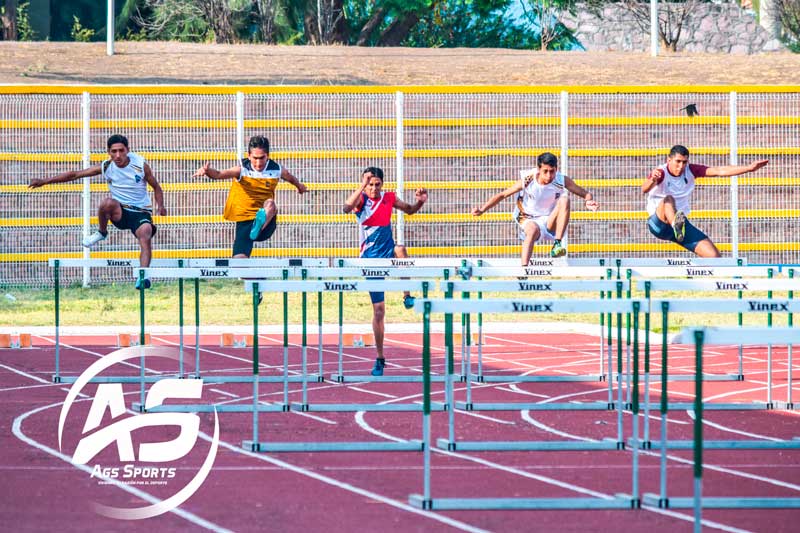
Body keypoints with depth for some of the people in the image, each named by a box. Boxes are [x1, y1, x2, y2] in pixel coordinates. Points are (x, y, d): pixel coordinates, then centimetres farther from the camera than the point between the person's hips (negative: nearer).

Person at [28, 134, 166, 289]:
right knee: (107, 203, -34)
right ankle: (102, 233, -6)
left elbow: (156, 187, 6)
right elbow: (74, 174, 0)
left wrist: (160, 206, -13)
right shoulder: (106, 167, -4)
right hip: (120, 212, 1)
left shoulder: (141, 166, -7)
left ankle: (143, 277, -40)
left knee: (146, 232, -35)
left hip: (141, 212, -1)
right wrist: (45, 181, -1)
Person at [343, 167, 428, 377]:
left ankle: (407, 296, -27)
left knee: (400, 250, -38)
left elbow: (409, 210, 19)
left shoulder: (389, 198, 2)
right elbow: (347, 208, -31)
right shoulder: (361, 200, -8)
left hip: (388, 251, 2)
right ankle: (380, 358, 11)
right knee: (378, 309, 0)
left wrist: (420, 202, -3)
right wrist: (363, 185, -37)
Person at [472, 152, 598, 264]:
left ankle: (557, 244, -27)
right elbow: (502, 195, -7)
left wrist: (589, 201, -32)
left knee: (564, 200, -25)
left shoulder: (562, 181, -11)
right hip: (530, 221, -2)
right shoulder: (527, 181, -14)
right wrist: (482, 210, -16)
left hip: (551, 222, 2)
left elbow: (585, 194, -7)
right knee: (533, 230, -39)